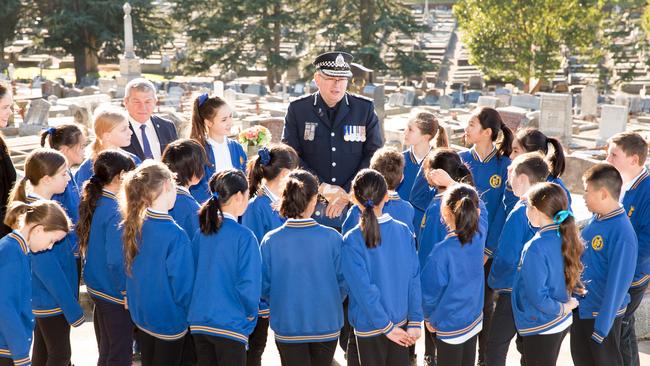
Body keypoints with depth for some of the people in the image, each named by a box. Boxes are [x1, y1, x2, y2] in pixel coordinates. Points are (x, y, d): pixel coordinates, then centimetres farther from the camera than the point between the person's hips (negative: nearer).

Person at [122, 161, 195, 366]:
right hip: (170, 321, -6)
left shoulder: (132, 225, -7)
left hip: (140, 314, 6)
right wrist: (188, 311, -2)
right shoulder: (175, 235, -27)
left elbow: (129, 269, 5)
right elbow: (182, 284, -21)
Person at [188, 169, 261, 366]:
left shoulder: (202, 232, 3)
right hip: (230, 325, -5)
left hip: (199, 321, 5)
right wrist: (251, 313, 0)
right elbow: (248, 285, -17)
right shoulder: (244, 236, -14)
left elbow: (192, 273, 9)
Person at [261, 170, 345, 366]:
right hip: (326, 325, 0)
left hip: (287, 326, 0)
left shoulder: (271, 241, -11)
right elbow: (342, 281, -4)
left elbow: (264, 286, -3)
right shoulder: (332, 238, -13)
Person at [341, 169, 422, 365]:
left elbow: (363, 290, -19)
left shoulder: (352, 241, -17)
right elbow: (414, 280, -6)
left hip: (369, 327, -3)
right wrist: (415, 321, -1)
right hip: (401, 321, 3)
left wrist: (386, 327, -11)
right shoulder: (404, 231, -7)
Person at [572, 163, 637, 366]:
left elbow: (618, 282, -24)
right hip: (581, 305, 8)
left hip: (603, 312, -8)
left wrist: (603, 325, -21)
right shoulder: (596, 220, -2)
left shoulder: (622, 233, -26)